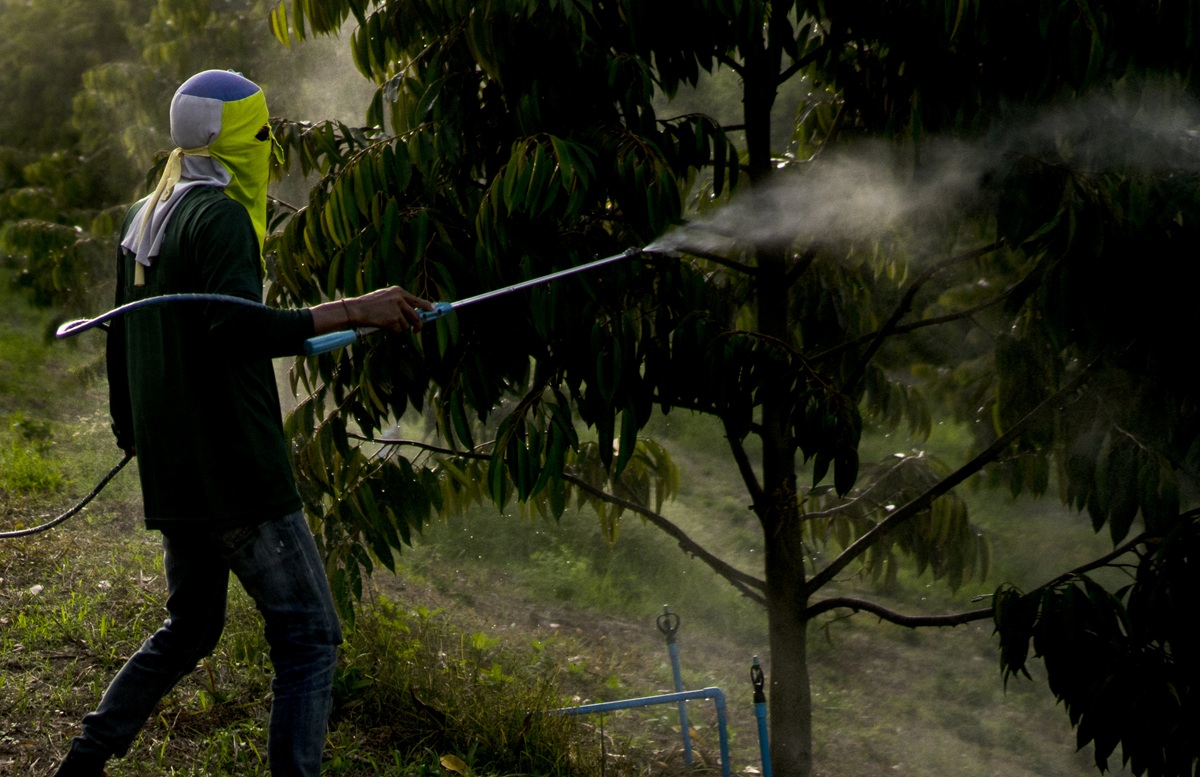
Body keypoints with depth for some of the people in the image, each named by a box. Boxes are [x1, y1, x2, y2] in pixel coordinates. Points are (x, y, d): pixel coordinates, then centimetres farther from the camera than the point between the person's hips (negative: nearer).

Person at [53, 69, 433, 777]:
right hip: (238, 468, -9)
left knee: (188, 629, 23)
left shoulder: (146, 218, 15)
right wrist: (352, 311, -30)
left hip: (171, 472, 9)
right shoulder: (221, 215, -13)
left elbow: (120, 338, 24)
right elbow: (237, 326, -29)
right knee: (310, 637, -3)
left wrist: (130, 428, 35)